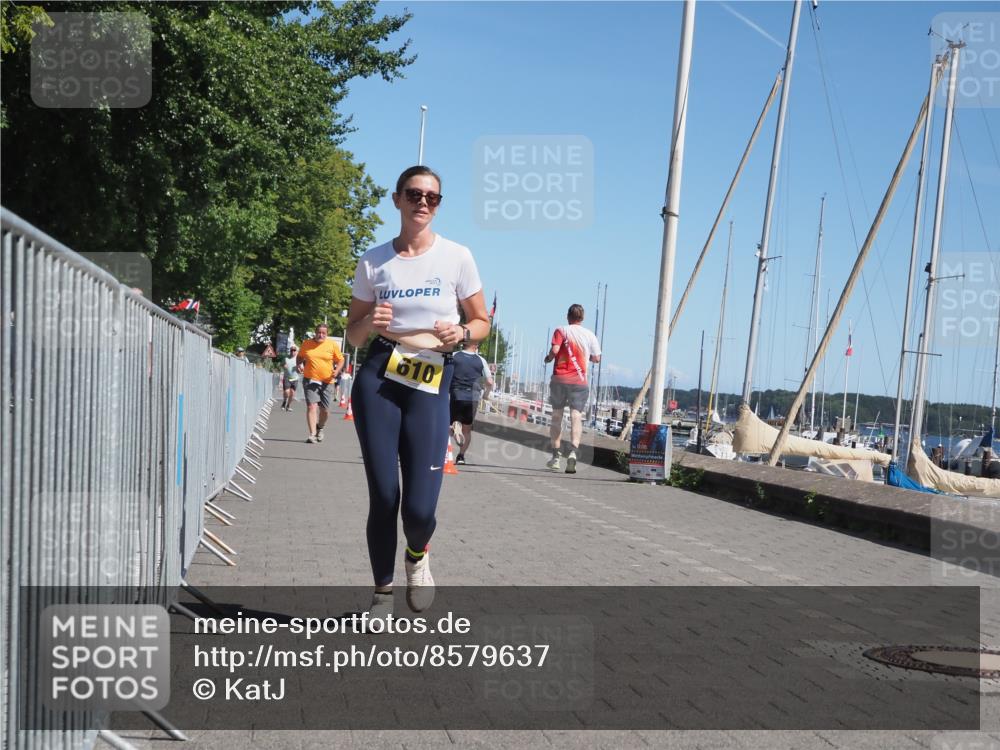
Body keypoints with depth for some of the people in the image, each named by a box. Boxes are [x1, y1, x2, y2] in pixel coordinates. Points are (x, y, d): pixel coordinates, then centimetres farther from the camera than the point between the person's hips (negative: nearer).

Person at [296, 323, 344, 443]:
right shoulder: (306, 344, 3)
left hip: (326, 381, 1)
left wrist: (337, 371, -11)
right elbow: (299, 357, 18)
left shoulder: (333, 344, 0)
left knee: (325, 410, 7)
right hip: (310, 380, -1)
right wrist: (300, 364, -3)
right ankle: (312, 434, -18)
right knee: (311, 406, -15)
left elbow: (340, 359, 7)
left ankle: (320, 428, 38)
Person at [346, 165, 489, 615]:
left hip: (430, 387, -1)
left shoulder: (456, 257, 2)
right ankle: (382, 593, 21)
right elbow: (353, 336, 11)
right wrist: (369, 322, -11)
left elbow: (482, 322, 10)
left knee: (419, 509, -9)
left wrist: (461, 334, -12)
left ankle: (417, 557, 28)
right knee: (383, 498, -1)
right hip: (377, 380, 1)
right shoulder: (373, 262, 5)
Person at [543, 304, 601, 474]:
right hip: (579, 380, 0)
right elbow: (596, 358, 10)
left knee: (557, 416, 10)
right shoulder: (590, 335, 7)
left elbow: (555, 350, -13)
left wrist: (548, 357, 8)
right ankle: (573, 451, -27)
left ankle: (555, 456, 10)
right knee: (576, 416, -5)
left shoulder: (561, 330, 1)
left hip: (559, 378, 0)